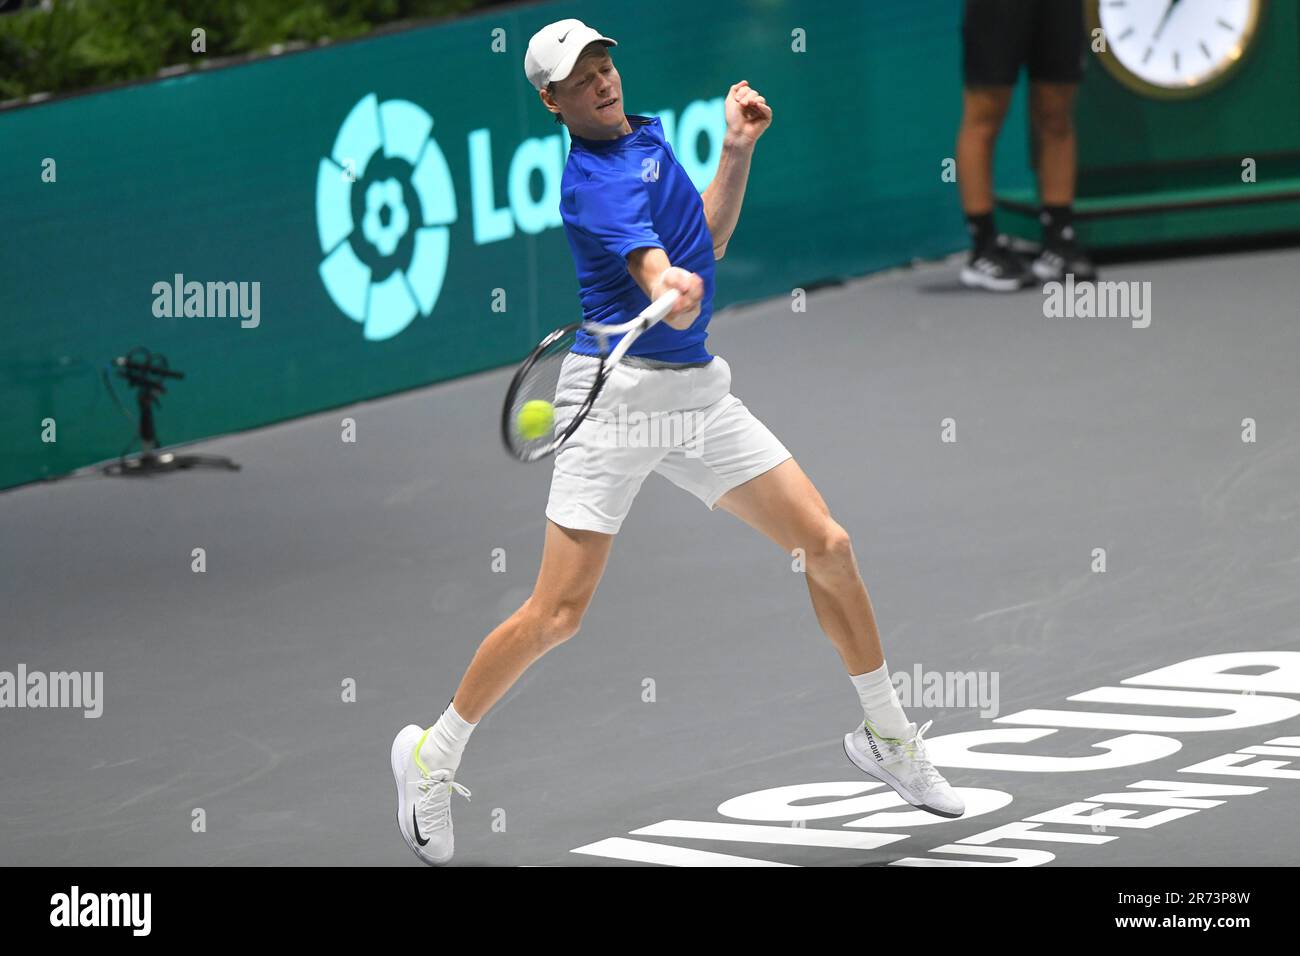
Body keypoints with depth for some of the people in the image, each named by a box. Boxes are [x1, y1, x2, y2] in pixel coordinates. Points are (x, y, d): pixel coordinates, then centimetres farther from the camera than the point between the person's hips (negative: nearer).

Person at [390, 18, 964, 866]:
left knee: (829, 548, 3)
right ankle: (434, 755, 8)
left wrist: (738, 149, 13)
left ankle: (887, 736, 20)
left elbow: (707, 240, 22)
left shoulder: (645, 134, 12)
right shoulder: (594, 179, -15)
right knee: (559, 612, -10)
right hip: (619, 393, -8)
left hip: (697, 391, 8)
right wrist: (667, 288, -54)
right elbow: (651, 263, -33)